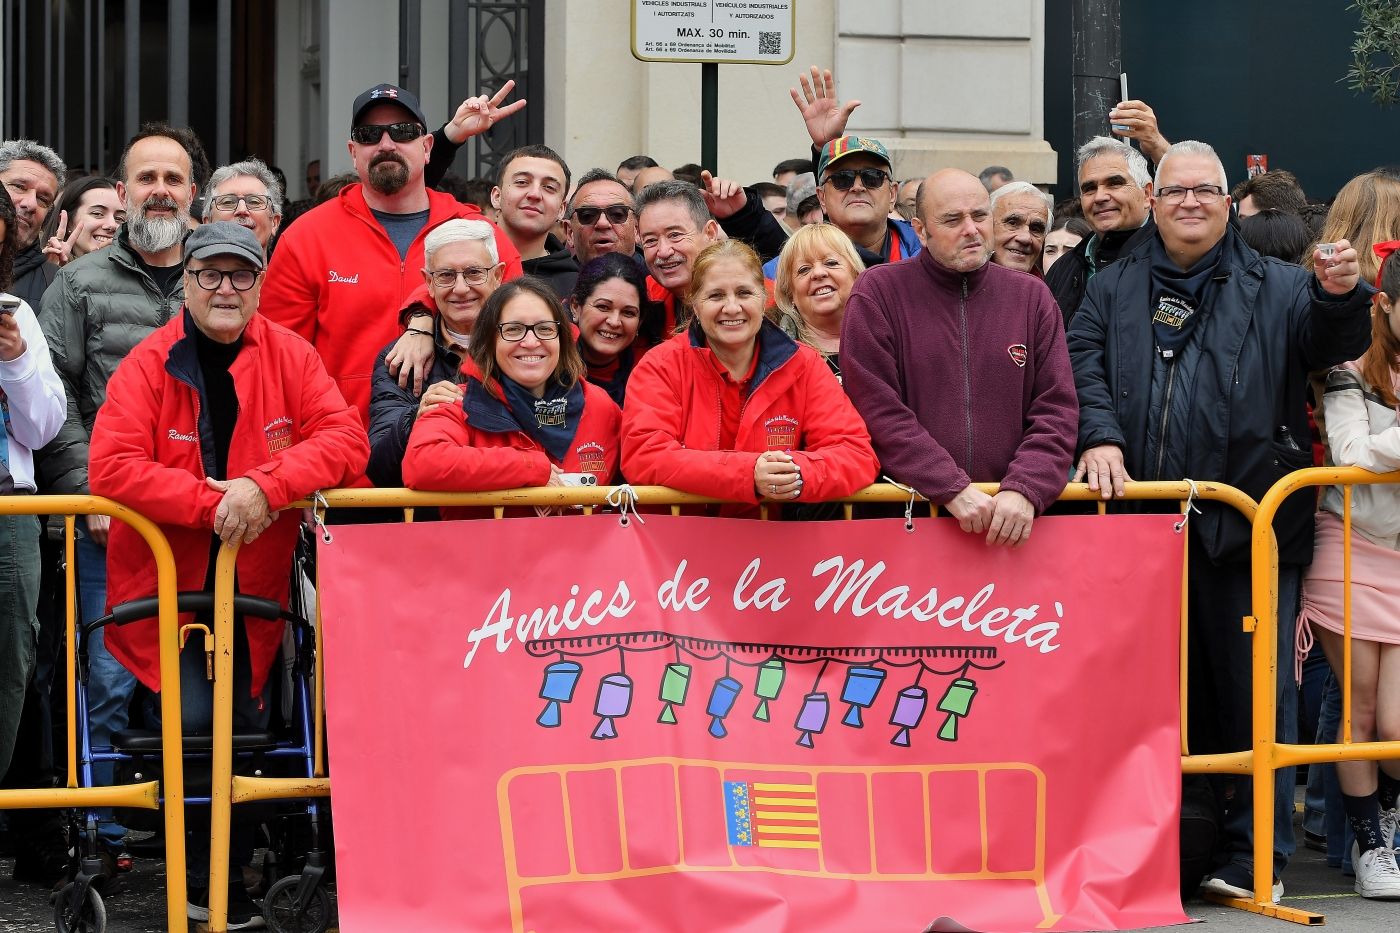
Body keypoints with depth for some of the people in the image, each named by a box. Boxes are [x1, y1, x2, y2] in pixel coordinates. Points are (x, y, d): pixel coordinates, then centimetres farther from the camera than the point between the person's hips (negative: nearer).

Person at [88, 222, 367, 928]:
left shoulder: (288, 355, 1)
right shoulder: (148, 365, -6)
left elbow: (344, 436, -9)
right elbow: (112, 466, -17)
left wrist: (265, 487, -25)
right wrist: (212, 501, -25)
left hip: (254, 588, 3)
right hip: (169, 584, -3)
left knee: (248, 729, 4)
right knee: (196, 720, -16)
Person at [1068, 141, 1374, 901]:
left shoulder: (1273, 288, 10)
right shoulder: (1115, 288, 15)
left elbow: (1329, 341, -4)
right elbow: (1081, 362, 5)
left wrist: (1339, 296, -26)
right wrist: (1098, 435, -12)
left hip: (1248, 520, -2)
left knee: (1254, 686, -1)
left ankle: (1256, 853, 7)